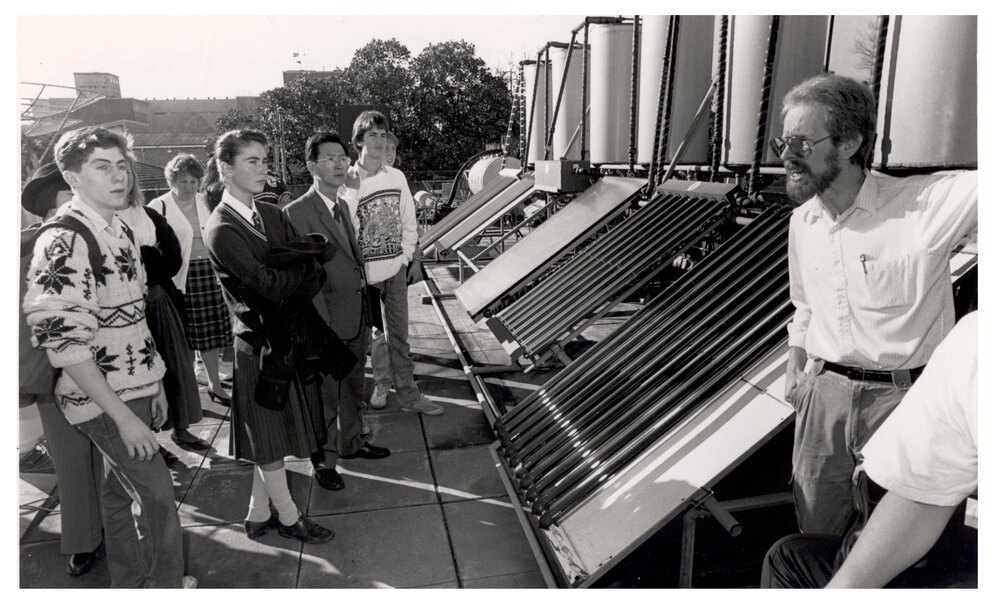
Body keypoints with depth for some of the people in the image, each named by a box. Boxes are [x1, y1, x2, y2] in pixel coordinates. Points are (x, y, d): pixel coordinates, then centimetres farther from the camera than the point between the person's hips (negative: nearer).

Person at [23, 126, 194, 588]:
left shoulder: (121, 232, 7)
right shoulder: (63, 243, -19)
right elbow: (64, 342, -23)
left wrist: (154, 385, 14)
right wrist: (123, 416, -21)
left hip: (134, 390, 8)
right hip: (101, 399, -8)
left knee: (121, 491, 19)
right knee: (157, 496, 1)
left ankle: (130, 585, 36)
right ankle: (169, 589, 21)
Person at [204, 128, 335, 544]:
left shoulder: (271, 215, 7)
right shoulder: (221, 230, -16)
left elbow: (313, 273, 3)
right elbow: (271, 285, -22)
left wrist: (286, 276, -16)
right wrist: (305, 266, -7)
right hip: (261, 344, -7)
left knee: (272, 438, 17)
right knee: (269, 437, 9)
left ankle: (259, 514, 33)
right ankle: (288, 517, 26)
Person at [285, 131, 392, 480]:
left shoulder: (343, 207, 11)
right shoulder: (298, 212, -17)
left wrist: (366, 314, 12)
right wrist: (324, 325, -19)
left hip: (358, 320, 8)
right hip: (329, 325, -8)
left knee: (355, 390, 22)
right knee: (329, 398, 6)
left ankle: (351, 443, 42)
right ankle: (323, 461, 25)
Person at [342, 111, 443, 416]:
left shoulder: (396, 177, 3)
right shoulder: (348, 182, -10)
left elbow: (409, 222, 8)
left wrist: (405, 256, 2)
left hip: (396, 271, 4)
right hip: (363, 275, -4)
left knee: (399, 336, 12)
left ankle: (408, 394, 22)